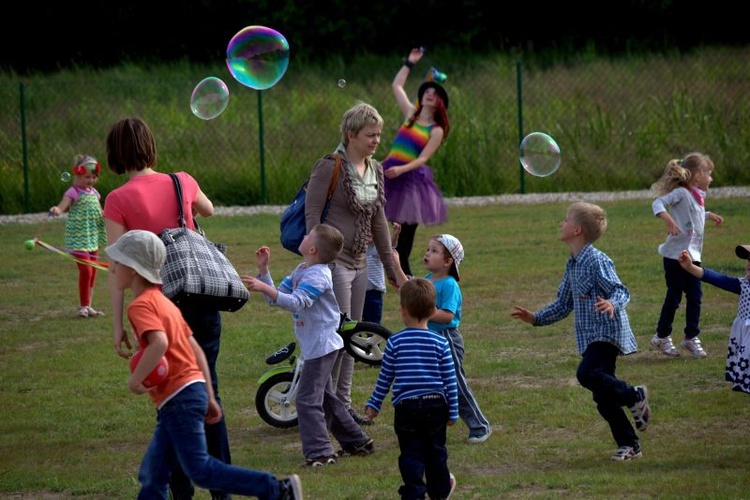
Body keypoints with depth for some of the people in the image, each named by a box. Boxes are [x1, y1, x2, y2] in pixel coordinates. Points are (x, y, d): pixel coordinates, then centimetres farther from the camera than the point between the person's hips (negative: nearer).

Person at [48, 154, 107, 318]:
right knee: (85, 270, -13)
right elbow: (63, 206, -26)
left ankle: (87, 305, 20)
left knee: (92, 271, 10)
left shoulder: (94, 192, 12)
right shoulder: (74, 192, -11)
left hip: (93, 238, 8)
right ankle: (83, 306, -3)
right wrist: (56, 210, -48)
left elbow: (99, 211, 24)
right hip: (79, 238, -8)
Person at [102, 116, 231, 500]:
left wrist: (118, 325, -7)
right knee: (207, 389, 11)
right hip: (200, 296, 3)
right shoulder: (182, 182, 3)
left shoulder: (118, 201, -8)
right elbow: (208, 210, 27)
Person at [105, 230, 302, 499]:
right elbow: (196, 350, 19)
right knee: (152, 475, 11)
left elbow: (159, 343, -31)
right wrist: (209, 397, 19)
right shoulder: (163, 302, 20)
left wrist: (135, 379, -21)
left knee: (201, 470, -9)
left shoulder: (140, 306, -11)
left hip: (179, 399, -10)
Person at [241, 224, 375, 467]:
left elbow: (297, 303, -32)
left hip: (322, 346, -11)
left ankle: (320, 453, -13)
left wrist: (264, 288, -39)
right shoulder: (300, 271, 12)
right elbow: (276, 297, 15)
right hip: (316, 347, 11)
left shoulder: (318, 275, -18)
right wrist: (263, 269, 6)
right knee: (325, 398, 19)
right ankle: (357, 442, 30)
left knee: (308, 399, -13)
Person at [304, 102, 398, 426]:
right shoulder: (329, 168, -13)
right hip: (334, 261, -8)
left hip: (359, 263, 8)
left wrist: (390, 265, 21)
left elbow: (379, 221, 19)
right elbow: (312, 214, -13)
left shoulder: (375, 170, 11)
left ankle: (343, 404, 18)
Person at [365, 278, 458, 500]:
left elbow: (385, 378, 1)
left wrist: (374, 404, 14)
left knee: (411, 454, 1)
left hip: (406, 407, -2)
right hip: (436, 405, 2)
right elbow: (450, 381, 0)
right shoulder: (440, 343, -3)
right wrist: (453, 411, 9)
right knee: (436, 451, 19)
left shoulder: (395, 342, -6)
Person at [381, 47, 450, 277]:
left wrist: (401, 169, -24)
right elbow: (396, 86, 19)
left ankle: (403, 271, 8)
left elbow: (423, 158, -10)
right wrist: (409, 63, 18)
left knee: (407, 230, 0)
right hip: (390, 172, 3)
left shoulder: (436, 130, -1)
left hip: (411, 177, -3)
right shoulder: (411, 114, 10)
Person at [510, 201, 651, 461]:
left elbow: (621, 290, -21)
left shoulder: (597, 260, -14)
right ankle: (629, 445, 14)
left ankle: (634, 396, -9)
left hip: (608, 331, -9)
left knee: (587, 373, -28)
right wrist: (535, 318, 15)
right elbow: (564, 304, 22)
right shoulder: (572, 265, 14)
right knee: (603, 396, 7)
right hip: (590, 337, 9)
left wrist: (612, 304, -42)